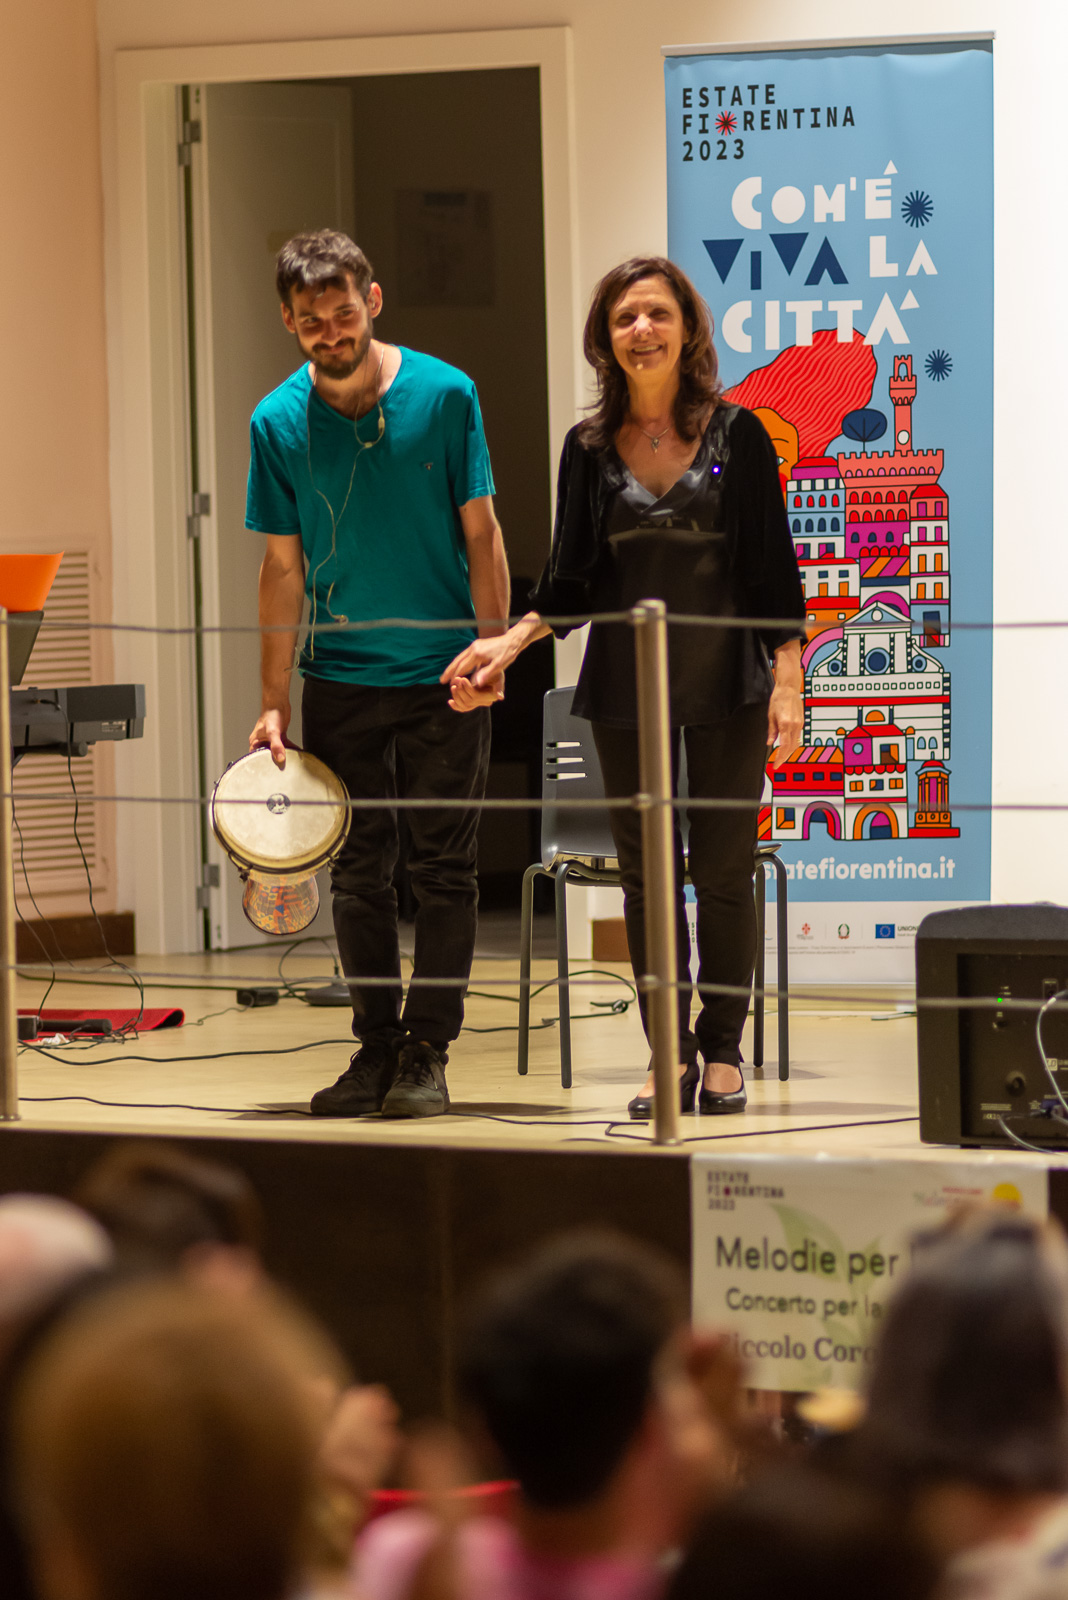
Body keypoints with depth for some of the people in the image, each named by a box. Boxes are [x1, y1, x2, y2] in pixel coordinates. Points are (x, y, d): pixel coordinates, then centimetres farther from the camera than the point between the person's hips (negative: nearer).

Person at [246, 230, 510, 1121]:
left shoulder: (444, 395, -7)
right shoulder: (279, 422, -2)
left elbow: (481, 534, -1)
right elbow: (284, 567, 3)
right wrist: (275, 705, 1)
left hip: (444, 678, -2)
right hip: (341, 678, 2)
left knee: (444, 871, 0)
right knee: (359, 875, 6)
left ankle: (427, 1053, 6)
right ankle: (376, 1048, 16)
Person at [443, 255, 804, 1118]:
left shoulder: (738, 436, -3)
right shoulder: (589, 448, 4)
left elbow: (773, 571, -3)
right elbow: (572, 583, 6)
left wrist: (787, 680, -9)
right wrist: (509, 642, -9)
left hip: (726, 688, -2)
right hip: (626, 690, 2)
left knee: (723, 871, 1)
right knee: (645, 875, 4)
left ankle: (722, 1049, 12)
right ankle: (668, 1055, 11)